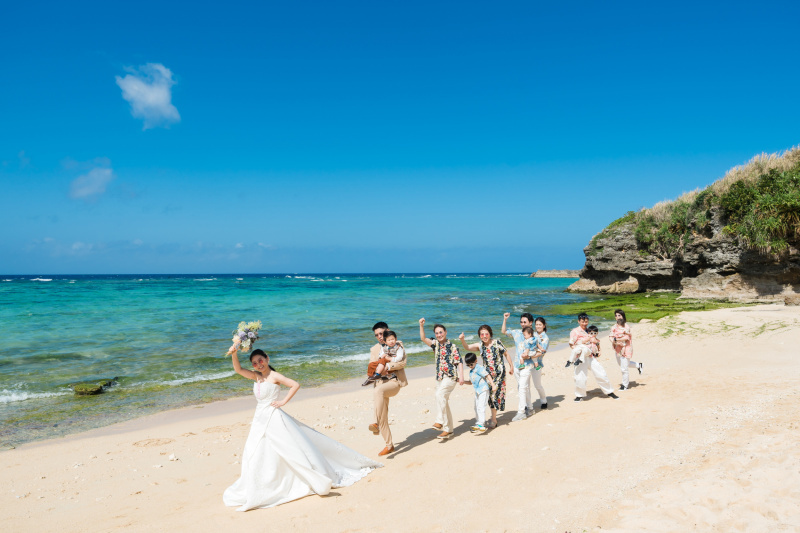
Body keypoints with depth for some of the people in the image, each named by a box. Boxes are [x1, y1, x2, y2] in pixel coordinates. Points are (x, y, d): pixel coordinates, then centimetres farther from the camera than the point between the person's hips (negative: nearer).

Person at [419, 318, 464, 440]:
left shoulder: (452, 346, -4)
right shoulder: (436, 344, 10)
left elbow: (459, 362, -6)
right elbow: (423, 338, -2)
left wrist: (461, 376, -16)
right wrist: (421, 326, -14)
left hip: (450, 377, -6)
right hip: (439, 378, 6)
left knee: (440, 394, -29)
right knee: (444, 403, 9)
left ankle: (440, 421, -24)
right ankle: (448, 429, 17)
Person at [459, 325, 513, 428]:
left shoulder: (497, 343, -10)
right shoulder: (480, 345, -1)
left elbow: (506, 354, 1)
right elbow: (467, 347, -9)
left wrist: (511, 366, 6)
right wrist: (462, 340, -28)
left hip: (499, 373, -4)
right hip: (487, 373, 4)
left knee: (495, 393, -8)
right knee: (489, 394, 6)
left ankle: (493, 419, 3)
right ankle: (494, 417, 20)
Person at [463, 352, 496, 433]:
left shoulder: (479, 368, -13)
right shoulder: (471, 371, 15)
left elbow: (487, 375, -18)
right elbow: (471, 382, 24)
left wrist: (493, 384, -25)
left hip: (483, 390, -10)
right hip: (477, 391, 10)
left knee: (481, 407, -14)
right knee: (476, 407, 15)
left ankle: (481, 425, -15)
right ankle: (478, 424, 27)